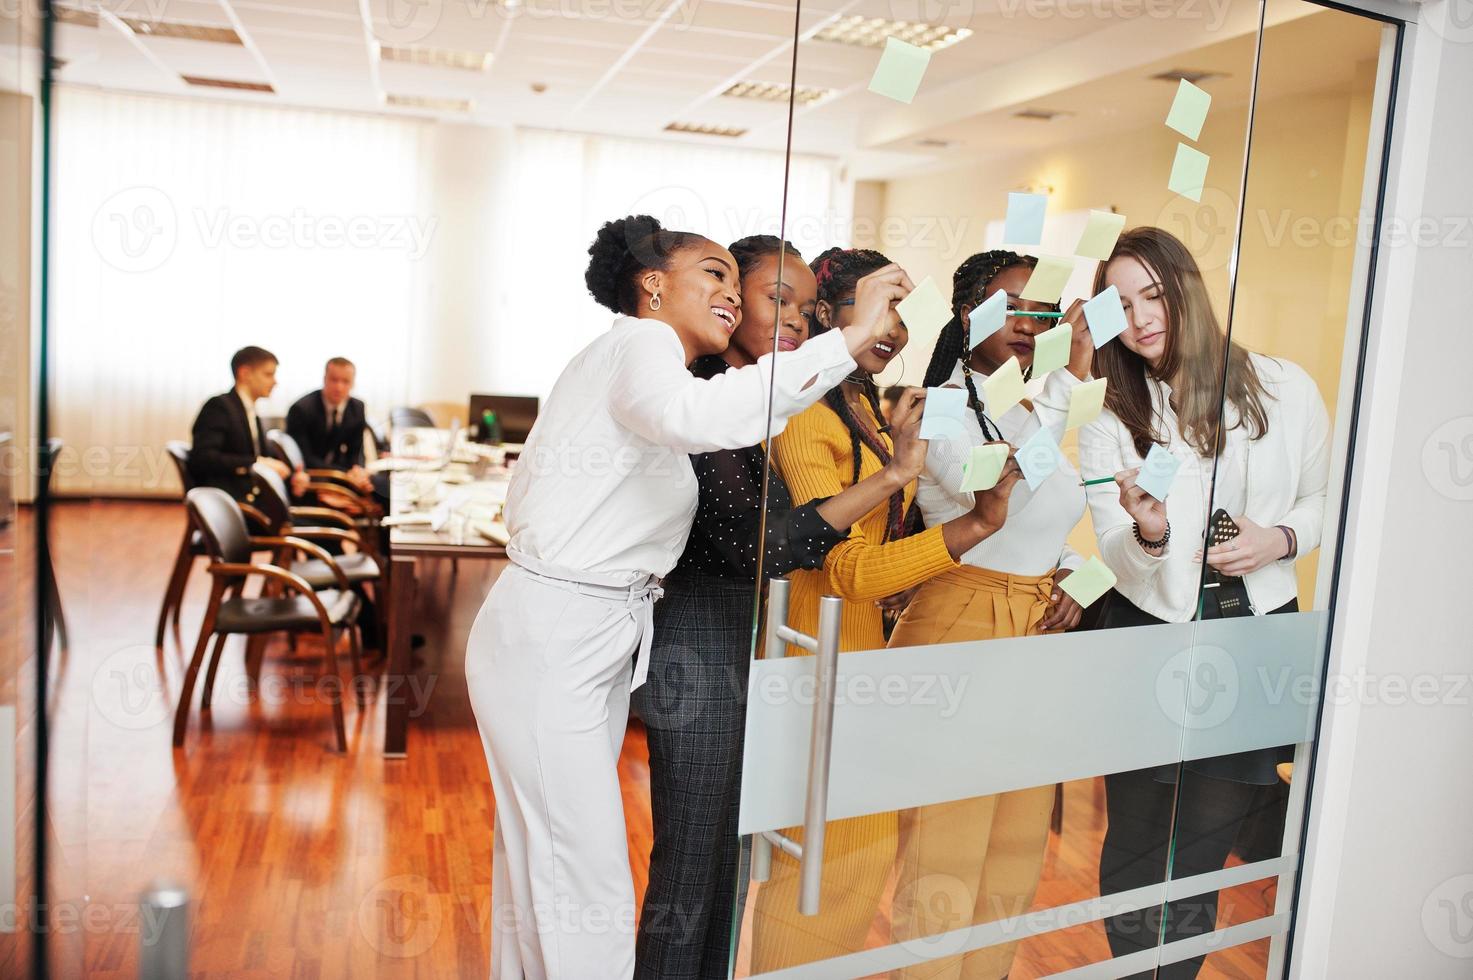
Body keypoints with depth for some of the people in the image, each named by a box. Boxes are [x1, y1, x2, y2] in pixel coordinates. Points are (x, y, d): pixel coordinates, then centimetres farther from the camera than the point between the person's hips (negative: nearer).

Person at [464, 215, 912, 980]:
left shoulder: (649, 362, 19)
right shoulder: (636, 343, -13)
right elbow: (691, 416, -37)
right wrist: (850, 339, -35)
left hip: (603, 642, 10)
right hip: (547, 641, -10)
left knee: (535, 857, 17)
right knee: (588, 892, -5)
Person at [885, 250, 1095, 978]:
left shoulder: (1038, 414, 13)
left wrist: (1072, 580, 4)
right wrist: (1069, 379, -27)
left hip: (1038, 642, 8)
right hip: (960, 630, -8)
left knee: (1017, 848, 17)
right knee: (945, 855, -2)